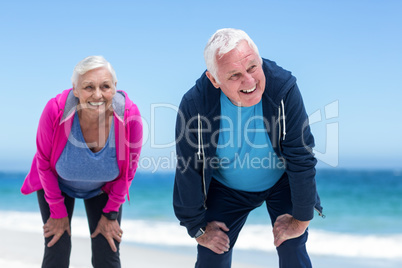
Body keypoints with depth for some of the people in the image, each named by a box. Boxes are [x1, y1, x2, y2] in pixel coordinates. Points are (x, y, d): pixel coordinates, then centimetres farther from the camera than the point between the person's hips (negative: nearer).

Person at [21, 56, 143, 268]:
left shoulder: (129, 114, -31)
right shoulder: (56, 110, -33)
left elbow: (129, 167, -13)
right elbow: (44, 162, -15)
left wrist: (111, 212, -5)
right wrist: (58, 211, -8)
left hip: (104, 187, 1)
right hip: (58, 183, -1)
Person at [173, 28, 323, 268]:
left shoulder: (283, 88, -31)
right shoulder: (195, 104, -29)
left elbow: (302, 159, -21)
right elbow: (188, 171, -15)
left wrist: (301, 220, -14)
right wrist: (198, 228, -6)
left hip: (281, 183, 0)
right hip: (227, 189, 1)